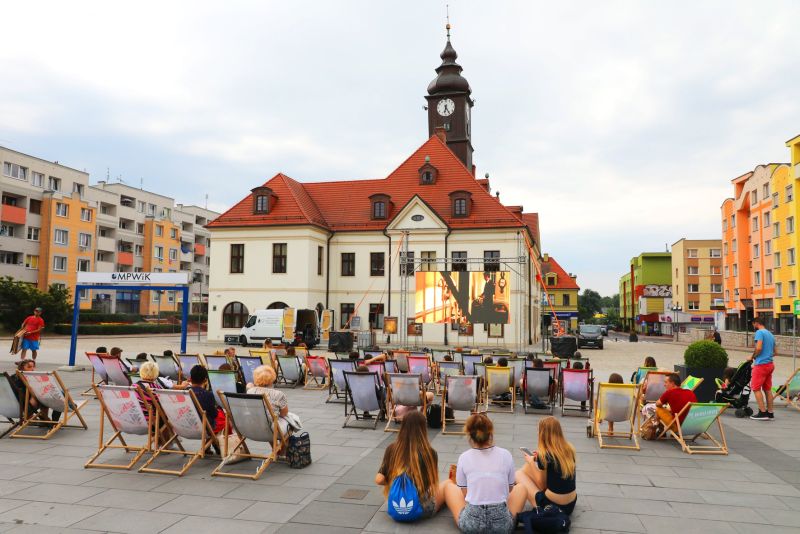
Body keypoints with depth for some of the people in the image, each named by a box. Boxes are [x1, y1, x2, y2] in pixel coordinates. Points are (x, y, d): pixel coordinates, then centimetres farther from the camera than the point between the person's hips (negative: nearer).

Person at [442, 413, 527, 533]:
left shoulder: (464, 457, -3)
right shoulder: (505, 455, -1)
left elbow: (464, 493, 6)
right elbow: (509, 489, 12)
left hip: (471, 523, 0)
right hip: (503, 523, 1)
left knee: (448, 484, 25)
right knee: (521, 488, 29)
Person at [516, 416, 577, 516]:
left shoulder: (544, 455, -19)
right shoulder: (569, 449, -2)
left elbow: (541, 484, -7)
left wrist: (531, 462, 6)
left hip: (551, 504, -6)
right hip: (571, 504, 7)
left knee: (518, 474, 13)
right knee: (528, 468, 17)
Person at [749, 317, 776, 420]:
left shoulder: (759, 332, -11)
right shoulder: (770, 334, 17)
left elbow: (759, 348, -22)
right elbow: (774, 352, 21)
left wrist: (753, 357, -8)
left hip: (761, 364, -9)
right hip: (770, 364, 9)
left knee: (756, 388, -3)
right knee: (767, 389, 12)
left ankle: (763, 412, -6)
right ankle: (770, 413, 15)